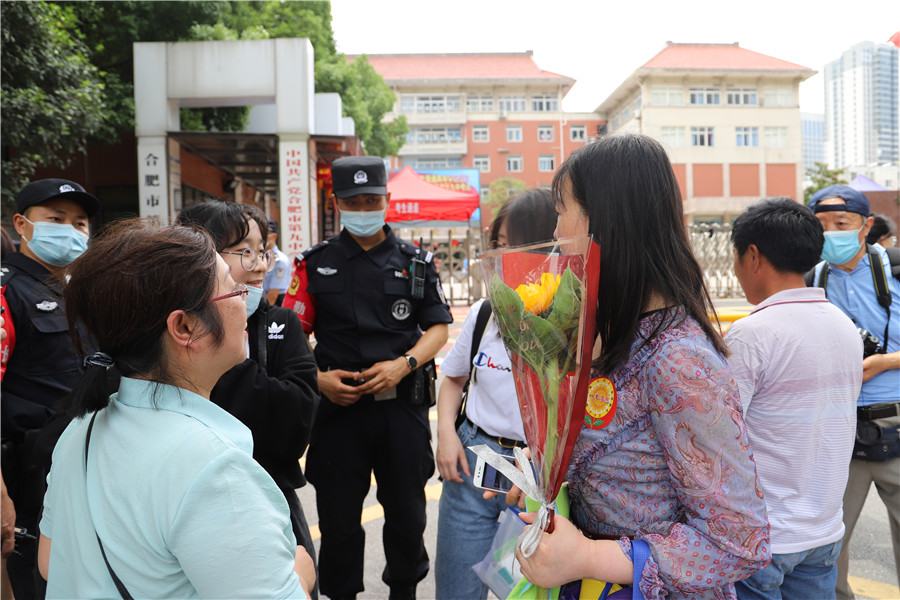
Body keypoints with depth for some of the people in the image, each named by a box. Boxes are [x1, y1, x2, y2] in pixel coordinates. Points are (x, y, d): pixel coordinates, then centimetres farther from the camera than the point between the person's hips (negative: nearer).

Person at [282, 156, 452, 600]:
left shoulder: (415, 262, 6)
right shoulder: (315, 264, 5)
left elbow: (439, 328, 4)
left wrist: (402, 364, -13)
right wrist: (318, 378, -13)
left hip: (403, 403, 1)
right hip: (337, 405, 0)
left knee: (407, 513, 13)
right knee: (338, 518, 9)